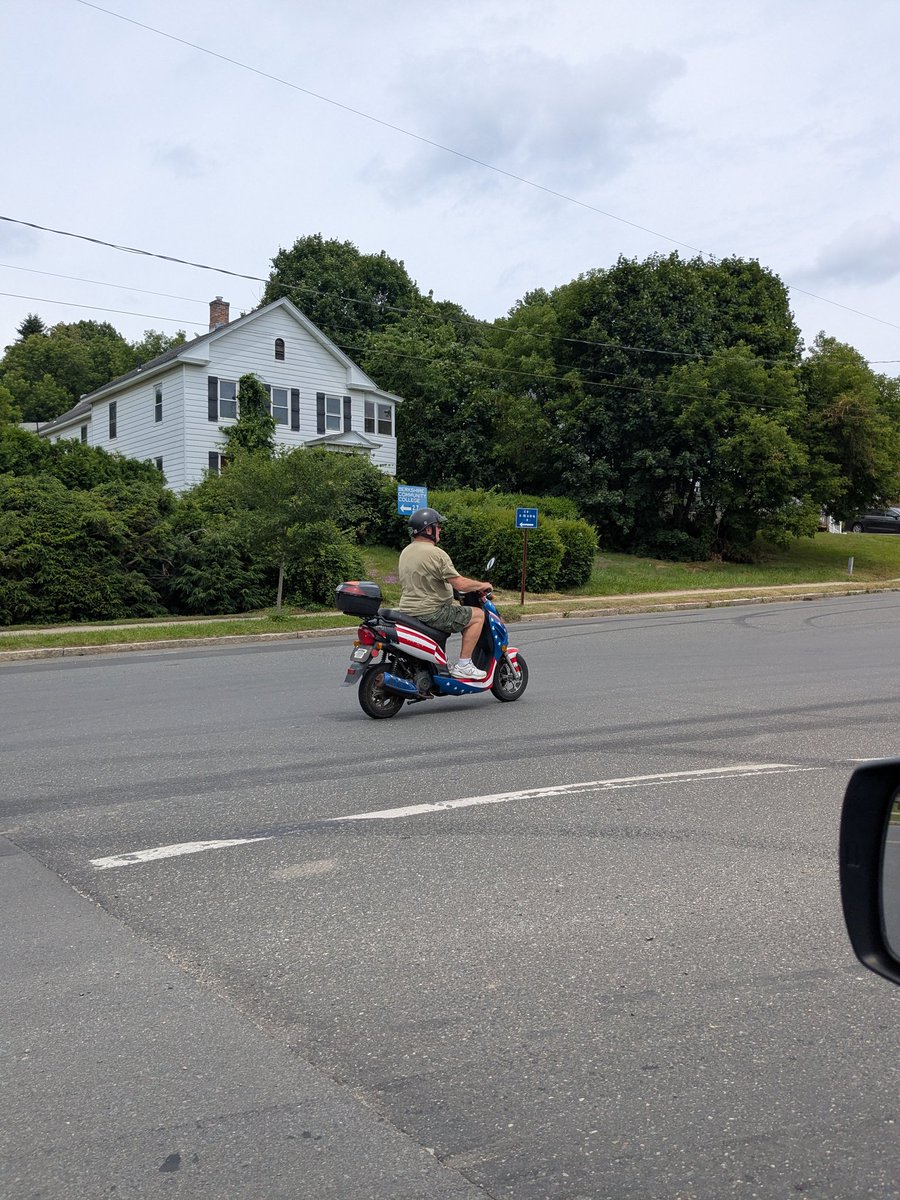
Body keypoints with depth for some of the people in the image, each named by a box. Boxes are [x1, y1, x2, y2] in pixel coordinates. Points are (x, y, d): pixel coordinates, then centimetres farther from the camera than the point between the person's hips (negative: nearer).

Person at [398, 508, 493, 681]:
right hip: (430, 613, -9)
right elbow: (460, 584, -20)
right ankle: (463, 665, -4)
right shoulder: (436, 554, -17)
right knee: (478, 615, -1)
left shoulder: (405, 552, 11)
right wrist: (482, 585, -1)